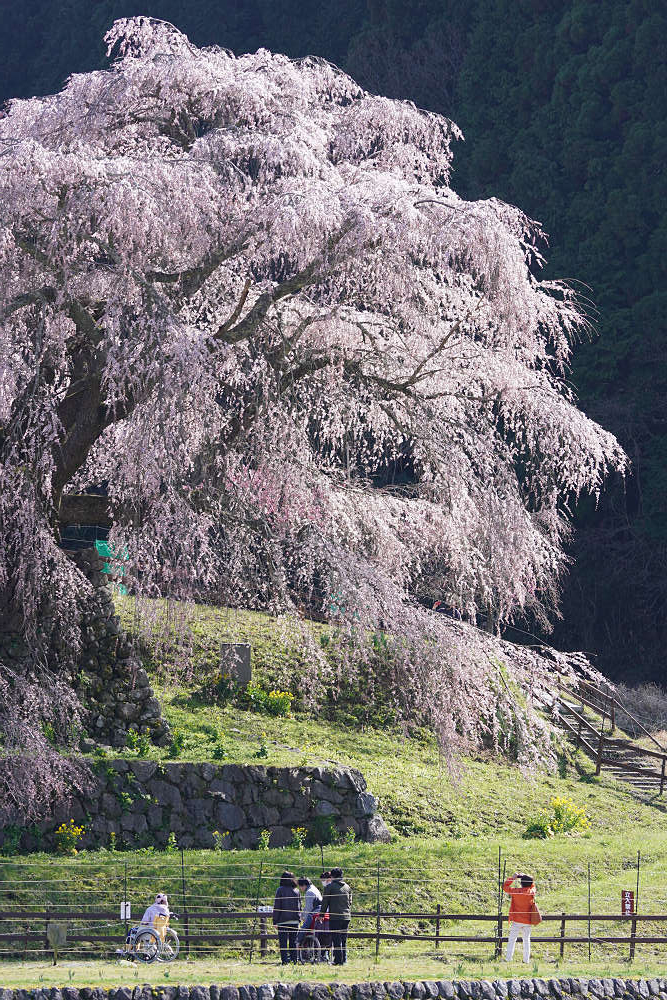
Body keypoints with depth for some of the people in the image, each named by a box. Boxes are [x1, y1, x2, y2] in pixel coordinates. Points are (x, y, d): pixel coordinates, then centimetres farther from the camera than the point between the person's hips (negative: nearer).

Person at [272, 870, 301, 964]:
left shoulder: (280, 890, -5)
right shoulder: (296, 891, 8)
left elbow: (277, 907, -6)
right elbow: (299, 906, 12)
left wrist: (275, 921, -3)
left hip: (283, 920, -4)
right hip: (295, 921, 4)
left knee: (283, 942, -2)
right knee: (293, 941, 10)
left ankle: (285, 961, -7)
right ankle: (294, 960, 9)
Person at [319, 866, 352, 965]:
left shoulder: (330, 887, -4)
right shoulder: (347, 887, 12)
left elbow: (325, 903, 0)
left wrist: (321, 915, 10)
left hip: (335, 917, -5)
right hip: (346, 916, 5)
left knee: (336, 940, -3)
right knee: (343, 940, 10)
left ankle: (338, 960, -7)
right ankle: (344, 960, 9)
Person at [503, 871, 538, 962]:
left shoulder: (516, 891, -12)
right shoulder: (532, 892, -3)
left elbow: (505, 886, 1)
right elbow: (532, 885, 19)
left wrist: (513, 878, 3)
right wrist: (525, 877, 13)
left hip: (517, 921, -3)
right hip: (528, 922, 3)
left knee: (512, 940, 2)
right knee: (526, 940, 11)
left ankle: (508, 958, -2)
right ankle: (526, 959, 8)